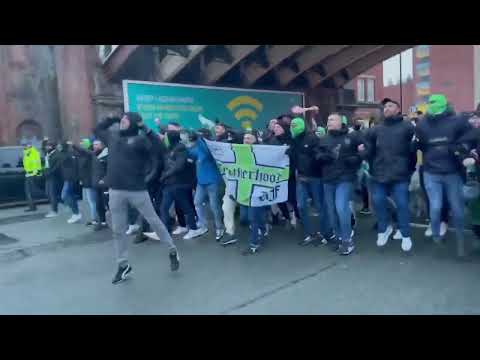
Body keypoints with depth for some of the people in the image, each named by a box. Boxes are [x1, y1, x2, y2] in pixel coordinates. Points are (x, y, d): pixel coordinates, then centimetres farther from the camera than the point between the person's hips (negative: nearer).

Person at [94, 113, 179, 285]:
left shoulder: (140, 139, -4)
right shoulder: (113, 136, 14)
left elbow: (157, 146, -20)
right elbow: (97, 130, 32)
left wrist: (146, 129, -20)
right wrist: (111, 119, 19)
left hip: (137, 190, -5)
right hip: (115, 191, 6)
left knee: (154, 221, 6)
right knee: (118, 230, 11)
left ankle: (173, 251, 23)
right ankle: (123, 265, 25)